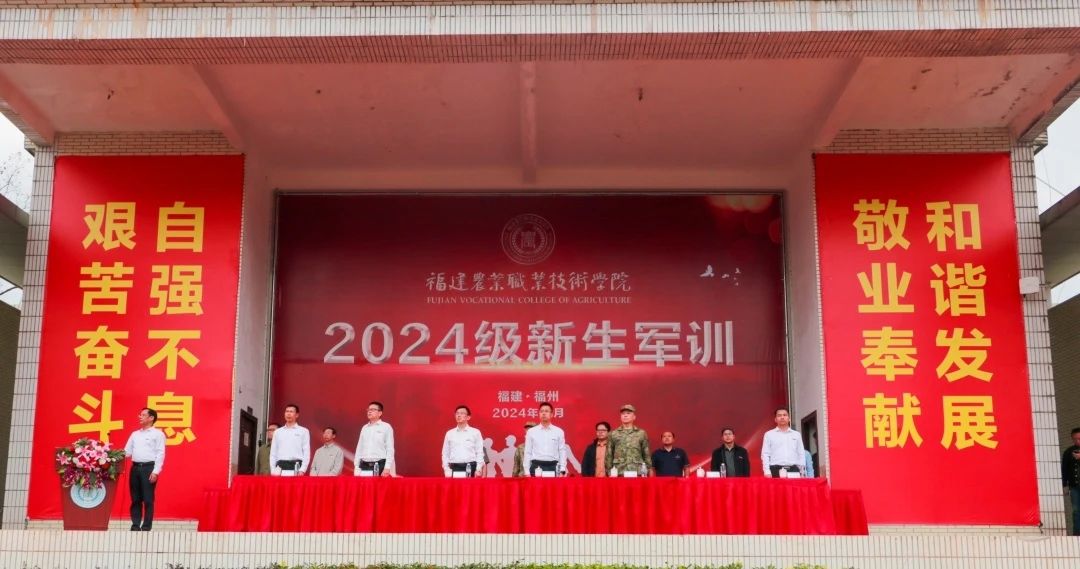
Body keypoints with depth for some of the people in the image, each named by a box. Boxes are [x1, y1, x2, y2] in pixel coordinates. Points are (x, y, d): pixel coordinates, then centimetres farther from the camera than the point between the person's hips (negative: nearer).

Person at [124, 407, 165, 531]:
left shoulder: (158, 434, 1)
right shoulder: (135, 434, 19)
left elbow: (160, 454, -6)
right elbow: (127, 451, 18)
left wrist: (155, 471, -14)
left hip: (149, 468, -6)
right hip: (135, 467, 6)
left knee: (148, 499, -4)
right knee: (135, 499, 6)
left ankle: (146, 527, 0)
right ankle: (135, 525, 11)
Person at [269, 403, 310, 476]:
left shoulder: (303, 431, 9)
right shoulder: (278, 432, 18)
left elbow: (306, 452, 3)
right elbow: (273, 453, 16)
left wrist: (302, 470, -9)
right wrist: (273, 470, 5)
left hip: (295, 468, -3)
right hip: (280, 468, 3)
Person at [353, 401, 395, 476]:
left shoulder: (386, 427, 3)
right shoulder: (364, 428, 17)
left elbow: (390, 449, -3)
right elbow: (359, 448, 16)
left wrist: (387, 468, -12)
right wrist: (356, 468, 8)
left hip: (380, 465, -4)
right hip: (364, 465, 4)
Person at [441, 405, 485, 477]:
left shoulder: (475, 432, 5)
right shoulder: (449, 433, 11)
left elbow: (480, 452, 3)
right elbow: (445, 453, 12)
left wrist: (478, 469, -6)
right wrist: (447, 470, 3)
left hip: (470, 467, -2)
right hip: (455, 468, 2)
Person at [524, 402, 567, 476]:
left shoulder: (559, 432, 6)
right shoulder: (531, 432, 6)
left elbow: (562, 452, 6)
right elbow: (527, 453, 6)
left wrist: (562, 471, -3)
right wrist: (527, 472, -1)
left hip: (553, 467, 0)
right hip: (536, 467, 0)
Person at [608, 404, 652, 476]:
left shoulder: (641, 433, 10)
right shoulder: (613, 434, 10)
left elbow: (646, 454, 11)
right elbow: (609, 455, 9)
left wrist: (649, 470, 6)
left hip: (637, 472, 0)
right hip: (619, 473, 0)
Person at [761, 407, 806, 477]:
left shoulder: (796, 435, 18)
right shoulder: (769, 434, 10)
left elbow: (801, 455, 16)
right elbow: (765, 455, 5)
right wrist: (767, 472, -7)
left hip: (793, 470, 2)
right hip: (776, 470, -2)